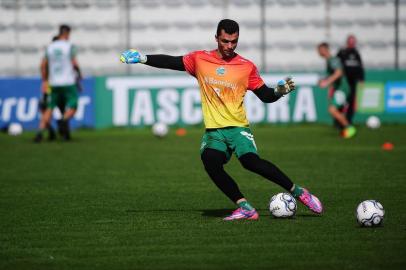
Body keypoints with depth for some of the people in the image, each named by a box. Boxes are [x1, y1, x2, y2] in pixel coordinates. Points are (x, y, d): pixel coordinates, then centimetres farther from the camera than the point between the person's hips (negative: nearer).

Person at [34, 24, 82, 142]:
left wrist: (45, 81, 18)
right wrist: (79, 74, 8)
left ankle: (41, 130, -6)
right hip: (68, 82, -4)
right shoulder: (69, 46, -6)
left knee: (50, 108, 9)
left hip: (54, 83, 4)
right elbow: (74, 63, -10)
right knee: (72, 106, 1)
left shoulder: (50, 47, 8)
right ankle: (64, 120, -29)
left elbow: (43, 65, 9)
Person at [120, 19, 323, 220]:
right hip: (213, 131, 2)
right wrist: (143, 58, 5)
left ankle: (297, 191, -14)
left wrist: (280, 91, -11)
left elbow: (266, 96, 9)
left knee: (250, 161, -28)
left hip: (238, 127, -2)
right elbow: (171, 62, 14)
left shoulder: (247, 67, 4)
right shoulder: (200, 60, 7)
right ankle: (245, 208, -20)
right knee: (211, 163, -27)